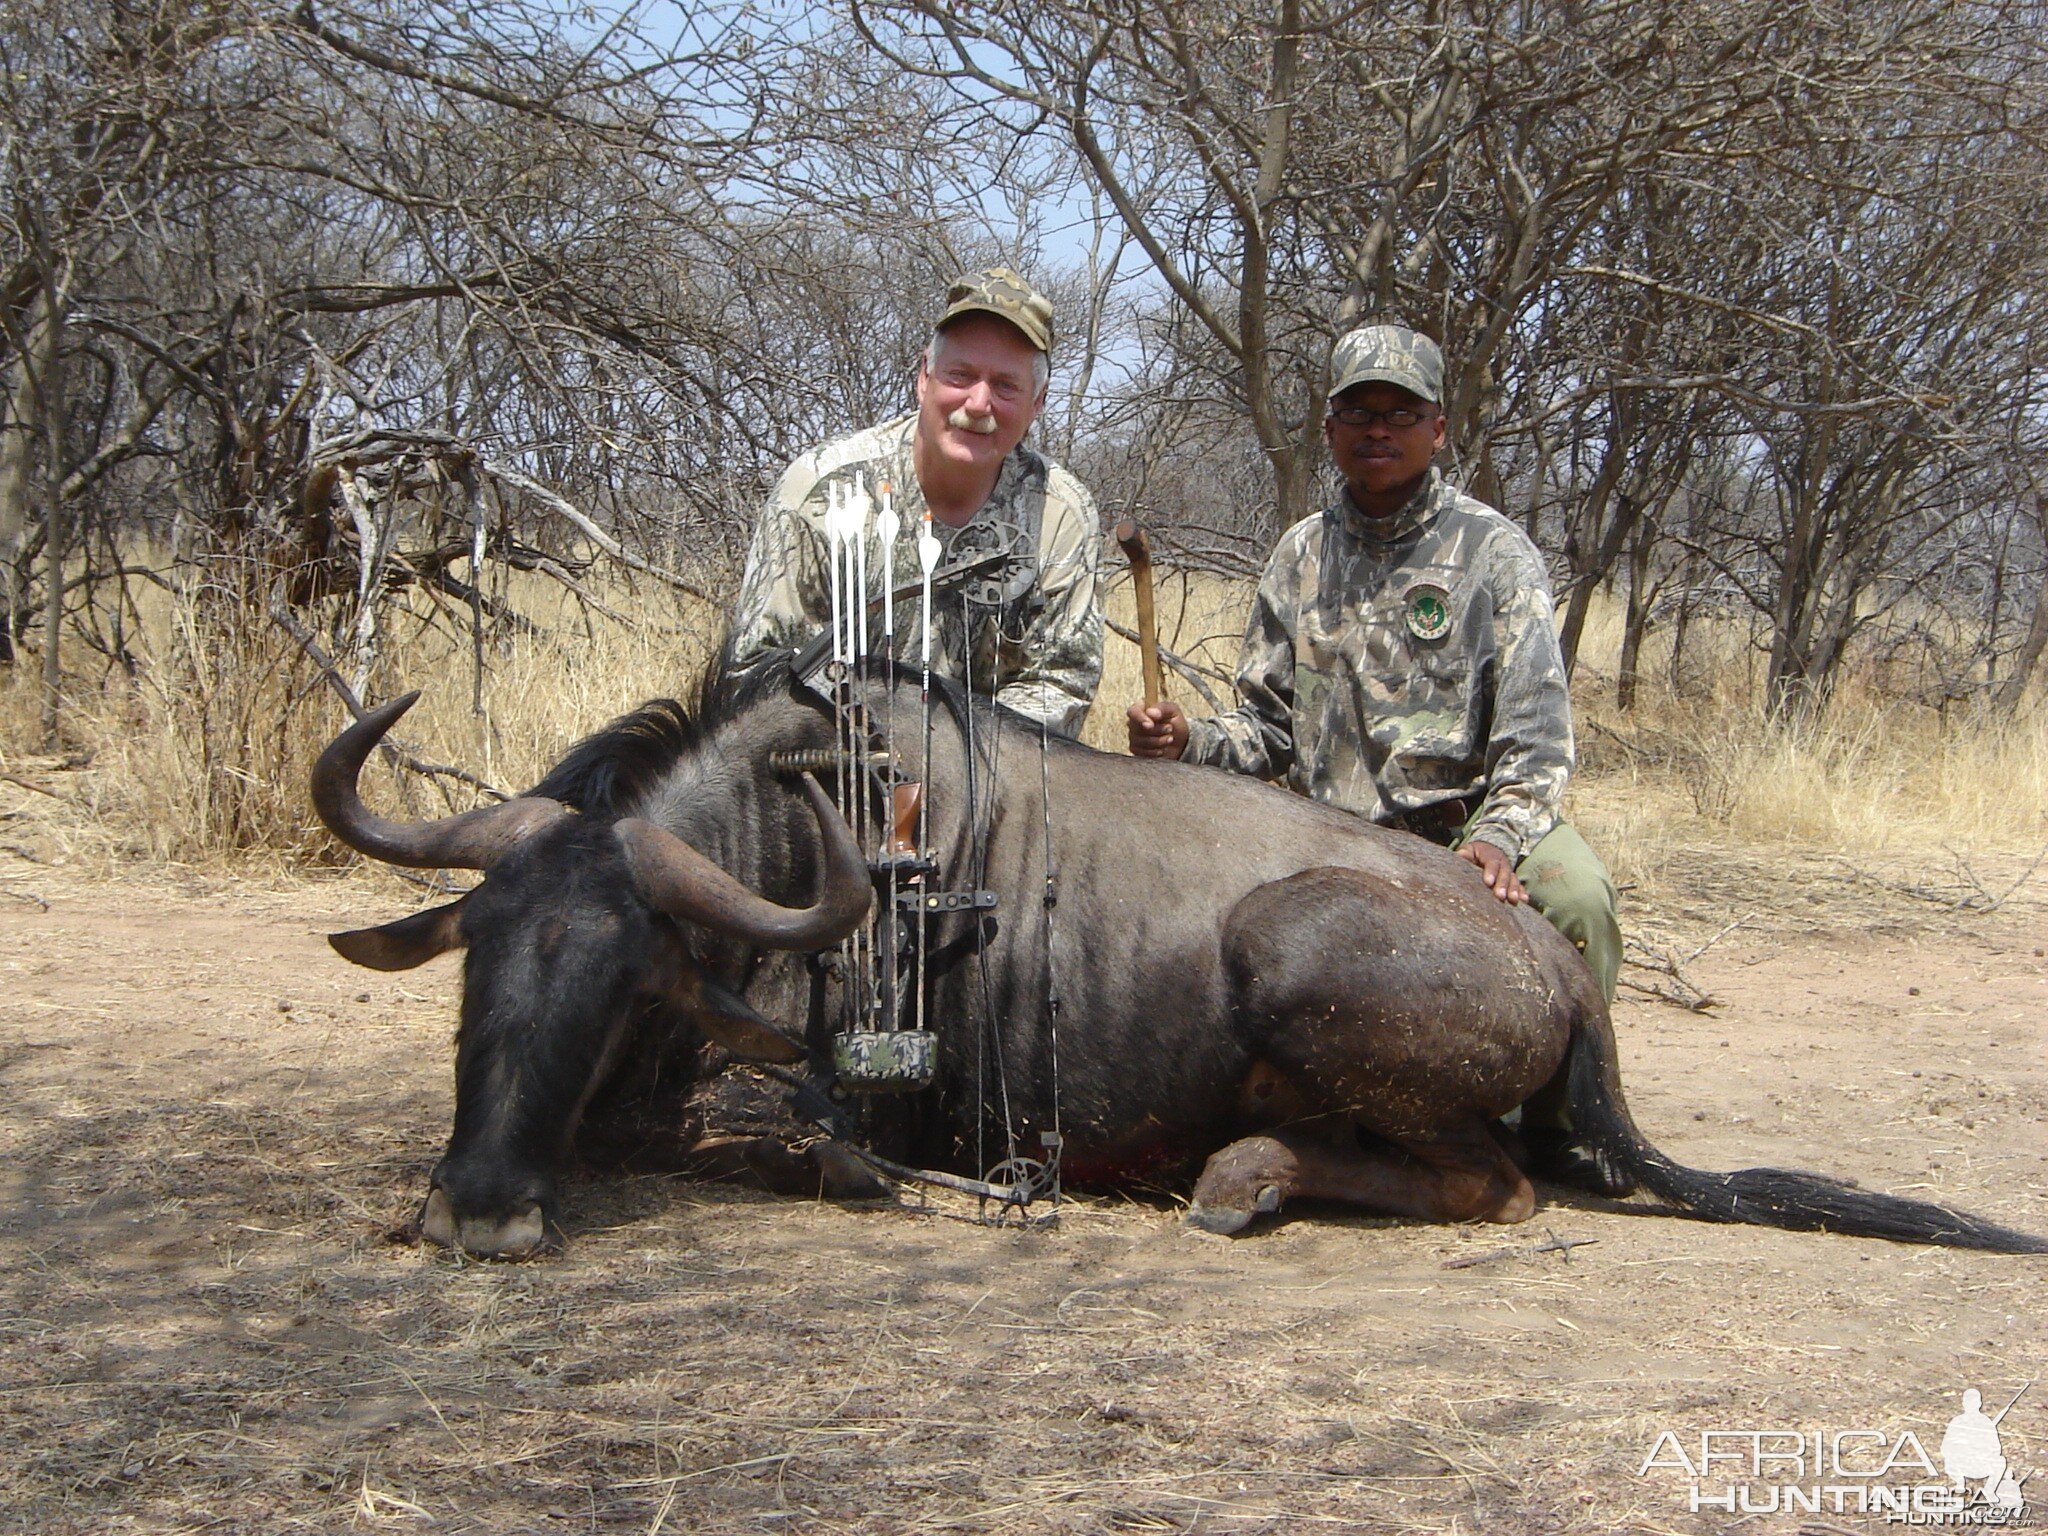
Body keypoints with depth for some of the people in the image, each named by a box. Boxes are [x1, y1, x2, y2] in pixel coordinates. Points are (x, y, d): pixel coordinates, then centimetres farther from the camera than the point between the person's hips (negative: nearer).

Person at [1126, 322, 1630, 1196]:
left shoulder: (1491, 552, -1)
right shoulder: (1300, 558, 12)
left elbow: (1535, 736, -10)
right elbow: (1267, 728, 15)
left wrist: (1497, 836, -29)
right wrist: (1189, 743, -7)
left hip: (1468, 825, -3)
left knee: (1570, 893, -35)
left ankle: (1557, 1117, -7)